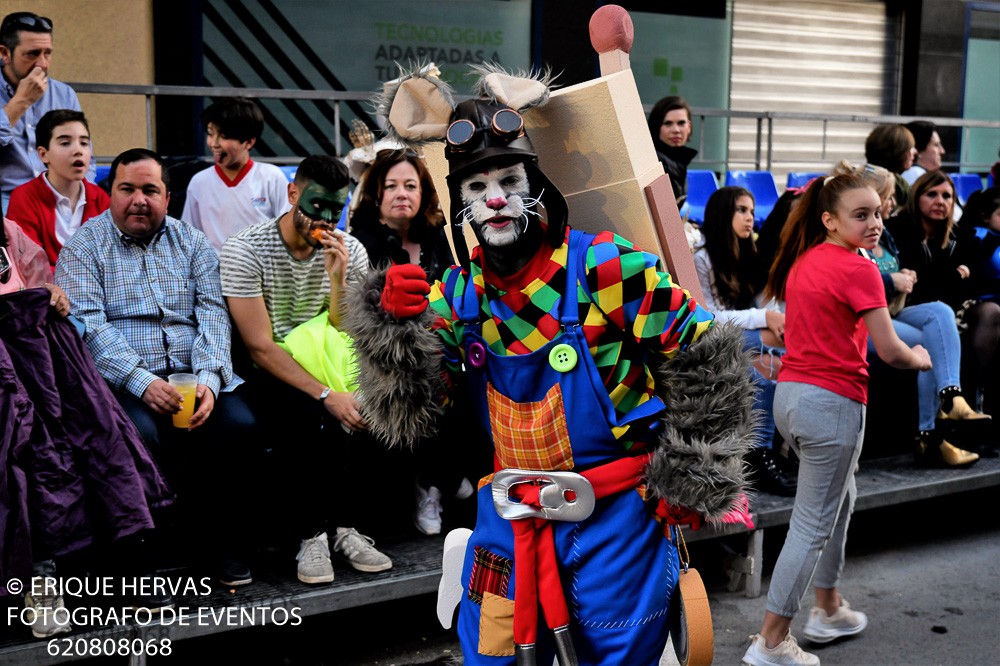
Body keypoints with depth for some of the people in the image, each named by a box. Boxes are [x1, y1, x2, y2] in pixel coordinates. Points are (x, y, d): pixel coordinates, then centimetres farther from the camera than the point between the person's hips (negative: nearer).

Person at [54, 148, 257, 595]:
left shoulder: (192, 243, 15)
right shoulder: (84, 247, 6)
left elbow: (213, 312, 4)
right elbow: (86, 324, -7)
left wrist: (209, 379, -14)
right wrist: (143, 383, -20)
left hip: (193, 375, 3)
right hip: (121, 382, -3)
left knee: (238, 424, -24)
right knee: (140, 435, -32)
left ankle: (225, 544, -5)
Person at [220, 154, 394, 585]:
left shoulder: (350, 251, 0)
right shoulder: (245, 250, -13)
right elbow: (261, 347, -18)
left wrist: (337, 279, -19)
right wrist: (327, 395, -27)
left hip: (323, 367, 4)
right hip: (269, 375, -4)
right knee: (314, 418, -34)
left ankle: (346, 527, -10)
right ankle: (312, 536, -18)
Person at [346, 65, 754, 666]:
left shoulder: (610, 269, -13)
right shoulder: (456, 295, 1)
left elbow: (709, 364, -7)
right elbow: (407, 418, -4)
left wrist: (691, 479, -5)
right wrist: (393, 325, -20)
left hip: (615, 519, -4)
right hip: (508, 518, 5)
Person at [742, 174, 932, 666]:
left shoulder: (803, 261, 9)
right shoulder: (858, 269, -14)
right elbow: (889, 351, -12)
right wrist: (920, 359, 7)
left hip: (790, 392, 9)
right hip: (833, 403, -9)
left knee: (840, 500, 26)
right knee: (812, 526, 1)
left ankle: (829, 610, 37)